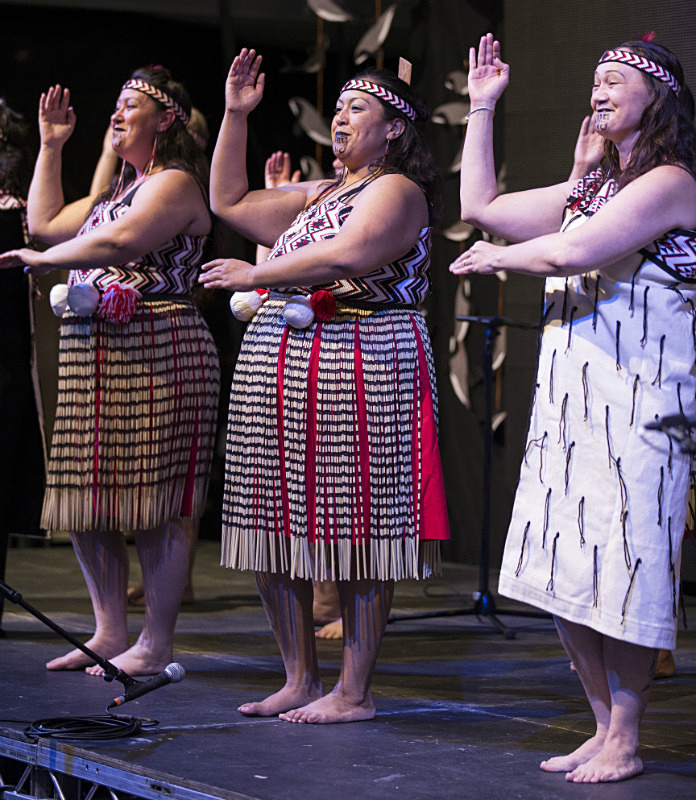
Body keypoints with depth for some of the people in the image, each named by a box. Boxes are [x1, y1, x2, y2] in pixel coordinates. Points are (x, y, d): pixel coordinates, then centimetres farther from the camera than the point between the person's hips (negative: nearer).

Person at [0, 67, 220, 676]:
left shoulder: (175, 184, -7)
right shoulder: (120, 190, 24)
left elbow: (119, 241, -21)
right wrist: (51, 146, 23)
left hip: (156, 354, -10)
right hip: (92, 354, 10)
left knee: (155, 505, -6)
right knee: (88, 500, 8)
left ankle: (156, 646, -2)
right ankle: (110, 633, 17)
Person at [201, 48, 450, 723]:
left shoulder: (397, 191, -3)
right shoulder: (315, 195, 23)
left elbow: (345, 256, -18)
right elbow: (230, 201, 27)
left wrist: (253, 275, -9)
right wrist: (235, 116, 20)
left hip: (361, 363, -8)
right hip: (276, 363, 8)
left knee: (354, 536, -7)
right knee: (277, 533, 5)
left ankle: (353, 693, -3)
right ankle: (300, 680, 14)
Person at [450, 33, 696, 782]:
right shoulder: (590, 189, 21)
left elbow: (575, 251, -18)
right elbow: (480, 206, 22)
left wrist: (502, 258, 0)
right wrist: (482, 107, 23)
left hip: (636, 400, -9)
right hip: (569, 399, 9)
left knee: (621, 566, -8)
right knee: (565, 573, 7)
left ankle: (624, 742, -1)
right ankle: (604, 728, 15)